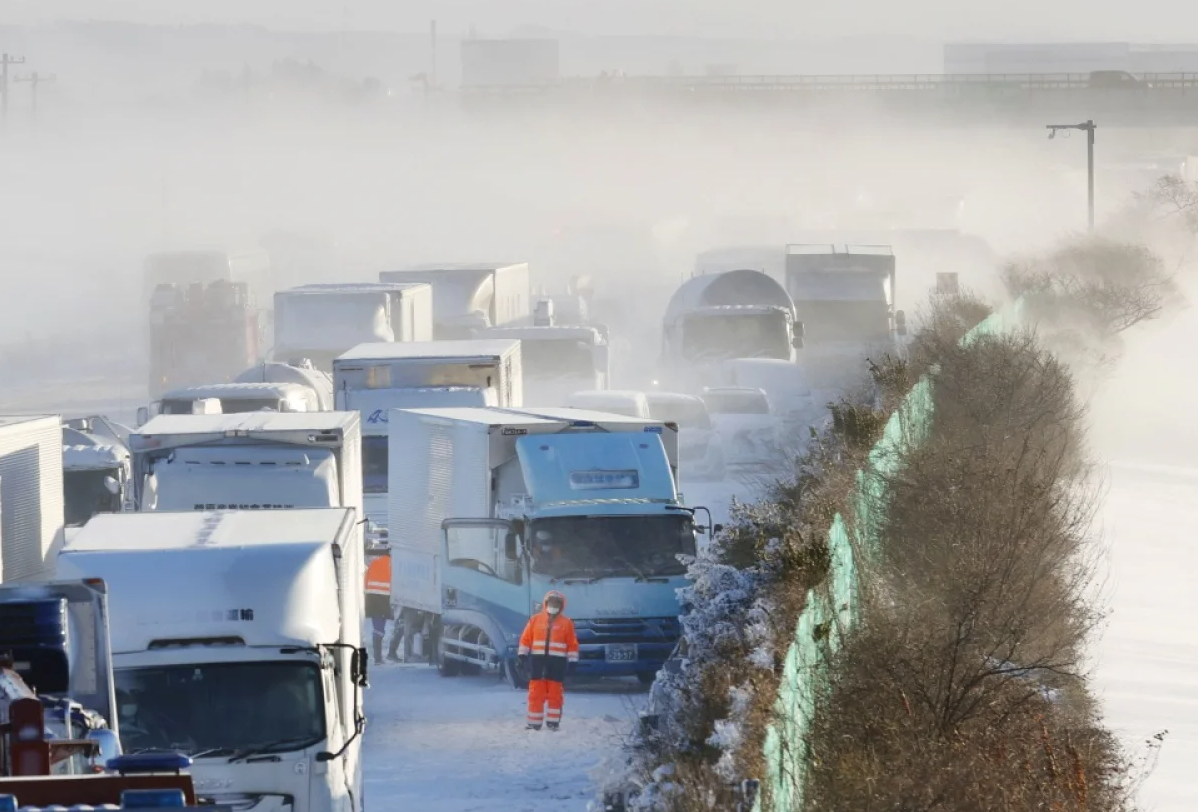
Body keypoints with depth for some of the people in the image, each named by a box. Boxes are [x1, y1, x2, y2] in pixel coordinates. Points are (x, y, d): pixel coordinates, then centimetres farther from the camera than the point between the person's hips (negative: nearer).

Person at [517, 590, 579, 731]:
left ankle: (553, 722, 9)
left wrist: (572, 662, 0)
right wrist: (523, 656, 1)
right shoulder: (535, 620, 7)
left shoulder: (566, 623, 4)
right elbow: (526, 639, 7)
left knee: (555, 693, 2)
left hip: (557, 662, -1)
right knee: (536, 693, 1)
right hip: (538, 660, 1)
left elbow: (572, 644, 5)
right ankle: (534, 723, 5)